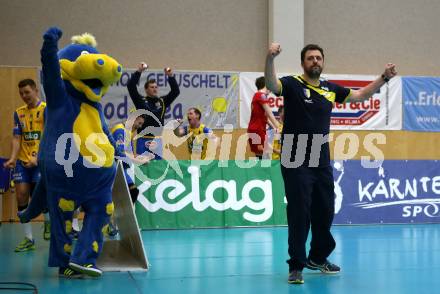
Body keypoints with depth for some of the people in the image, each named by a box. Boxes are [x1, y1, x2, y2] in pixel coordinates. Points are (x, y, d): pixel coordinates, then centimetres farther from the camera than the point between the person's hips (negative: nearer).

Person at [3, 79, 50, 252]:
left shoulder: (46, 109, -4)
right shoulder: (18, 113, 11)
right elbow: (16, 138, 8)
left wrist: (38, 158, -23)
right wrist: (12, 158, -8)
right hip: (22, 161, 5)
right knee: (21, 197, -1)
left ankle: (48, 221, 23)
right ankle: (28, 239, 8)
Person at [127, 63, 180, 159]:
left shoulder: (163, 101, 11)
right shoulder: (140, 101, 4)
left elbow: (176, 91, 4)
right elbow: (131, 86, -6)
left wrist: (171, 76, -9)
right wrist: (139, 71, -13)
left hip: (158, 140, 3)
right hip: (143, 140, -3)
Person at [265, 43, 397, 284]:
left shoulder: (330, 89, 10)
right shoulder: (292, 84, -5)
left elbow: (360, 95, 22)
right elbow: (272, 85, -26)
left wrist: (384, 78, 14)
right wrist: (270, 58, -43)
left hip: (322, 162, 6)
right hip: (295, 162, -6)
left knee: (325, 211, 15)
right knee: (299, 214, -4)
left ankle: (318, 257, 35)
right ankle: (296, 266, 8)